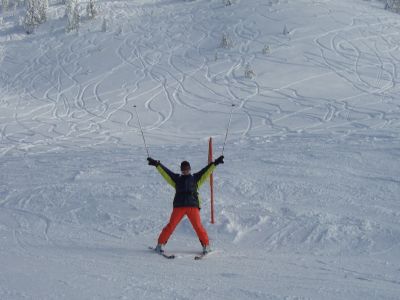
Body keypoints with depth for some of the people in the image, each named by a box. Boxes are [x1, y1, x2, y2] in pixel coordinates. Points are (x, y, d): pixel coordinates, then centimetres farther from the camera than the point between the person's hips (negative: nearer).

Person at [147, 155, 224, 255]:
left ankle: (206, 245, 3)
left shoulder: (195, 178, 19)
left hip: (193, 206, 0)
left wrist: (215, 163, 10)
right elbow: (165, 172, 15)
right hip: (179, 206, 0)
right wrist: (157, 164, 7)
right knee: (171, 225, -6)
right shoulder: (177, 178, 19)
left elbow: (206, 172, 16)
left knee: (198, 226, -8)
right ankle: (160, 244, 2)